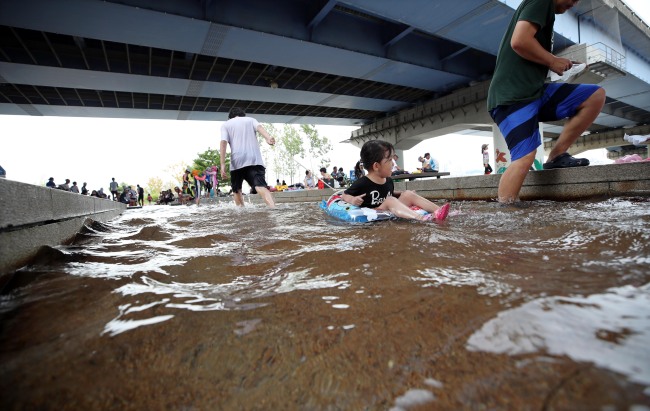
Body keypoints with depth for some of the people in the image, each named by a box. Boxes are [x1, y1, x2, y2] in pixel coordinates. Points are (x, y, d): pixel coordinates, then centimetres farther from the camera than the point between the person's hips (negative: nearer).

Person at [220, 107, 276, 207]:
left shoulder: (226, 124, 21)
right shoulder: (251, 119, 23)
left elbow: (223, 142, 3)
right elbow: (259, 127, 0)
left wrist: (223, 164, -4)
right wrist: (268, 137, -22)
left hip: (237, 162, 0)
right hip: (255, 160, 0)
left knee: (237, 189, 22)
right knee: (261, 186, -19)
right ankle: (274, 208, -42)